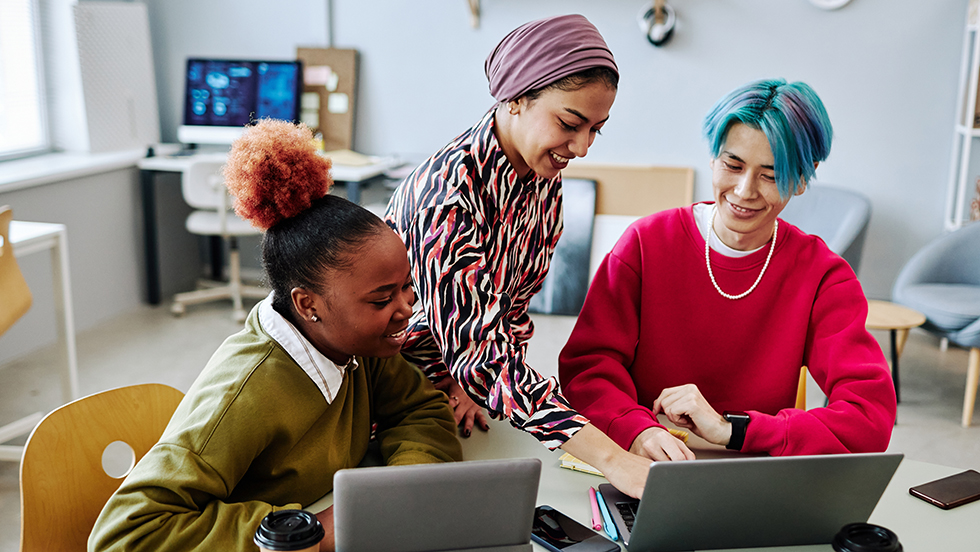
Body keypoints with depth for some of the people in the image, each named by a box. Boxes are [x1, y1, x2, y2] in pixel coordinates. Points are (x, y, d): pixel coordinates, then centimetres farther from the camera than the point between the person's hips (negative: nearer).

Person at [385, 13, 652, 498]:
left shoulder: (546, 181, -5)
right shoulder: (446, 190, -29)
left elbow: (513, 306, 5)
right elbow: (476, 346, -36)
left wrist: (471, 384, -12)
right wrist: (612, 459, -42)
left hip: (450, 387, 5)